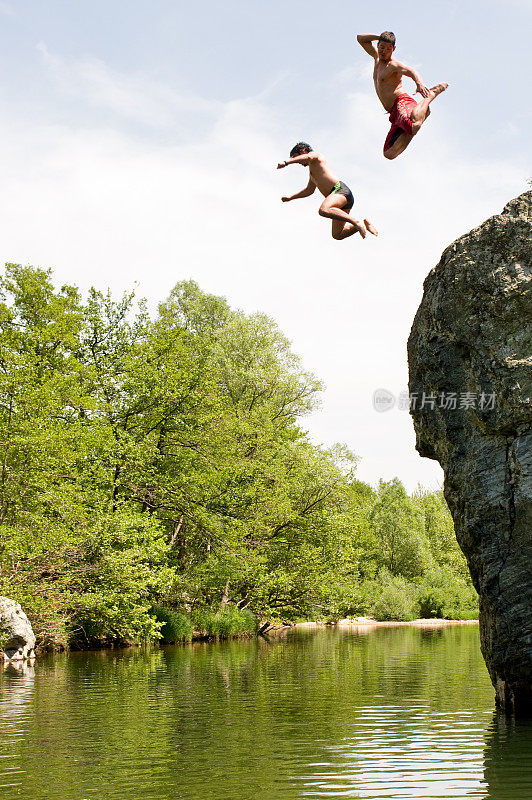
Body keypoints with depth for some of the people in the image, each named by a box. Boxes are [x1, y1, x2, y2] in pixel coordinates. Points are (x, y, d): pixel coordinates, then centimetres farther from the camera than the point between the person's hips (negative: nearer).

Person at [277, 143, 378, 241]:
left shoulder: (315, 155, 8)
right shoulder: (312, 169, 35)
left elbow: (308, 157, -18)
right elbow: (309, 190, 47)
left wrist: (286, 162, -24)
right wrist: (290, 198, 45)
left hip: (341, 189, -10)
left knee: (323, 210, -37)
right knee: (337, 235, 4)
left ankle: (356, 222, -33)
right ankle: (364, 224, 9)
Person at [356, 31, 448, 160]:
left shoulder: (394, 65, -6)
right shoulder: (377, 57, 21)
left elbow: (412, 72, -25)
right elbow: (361, 38, 30)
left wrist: (420, 83, -48)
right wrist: (380, 38, 13)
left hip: (402, 102, -9)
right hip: (395, 112, 9)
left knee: (413, 126, -44)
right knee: (389, 153, -1)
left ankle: (431, 93, -14)